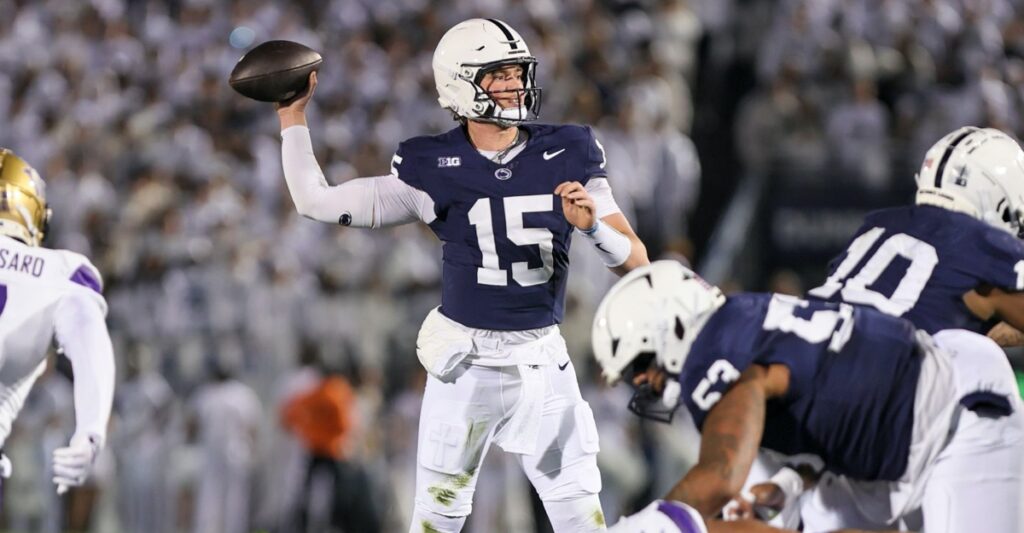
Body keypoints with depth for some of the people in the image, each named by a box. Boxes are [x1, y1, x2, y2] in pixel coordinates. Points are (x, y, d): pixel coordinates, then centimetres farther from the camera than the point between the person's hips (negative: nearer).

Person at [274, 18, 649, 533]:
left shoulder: (566, 157, -3)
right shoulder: (431, 169, -5)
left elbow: (635, 259, -2)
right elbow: (317, 201, -1)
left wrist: (592, 226, -22)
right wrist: (292, 115, -1)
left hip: (541, 360, 1)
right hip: (465, 359, -1)